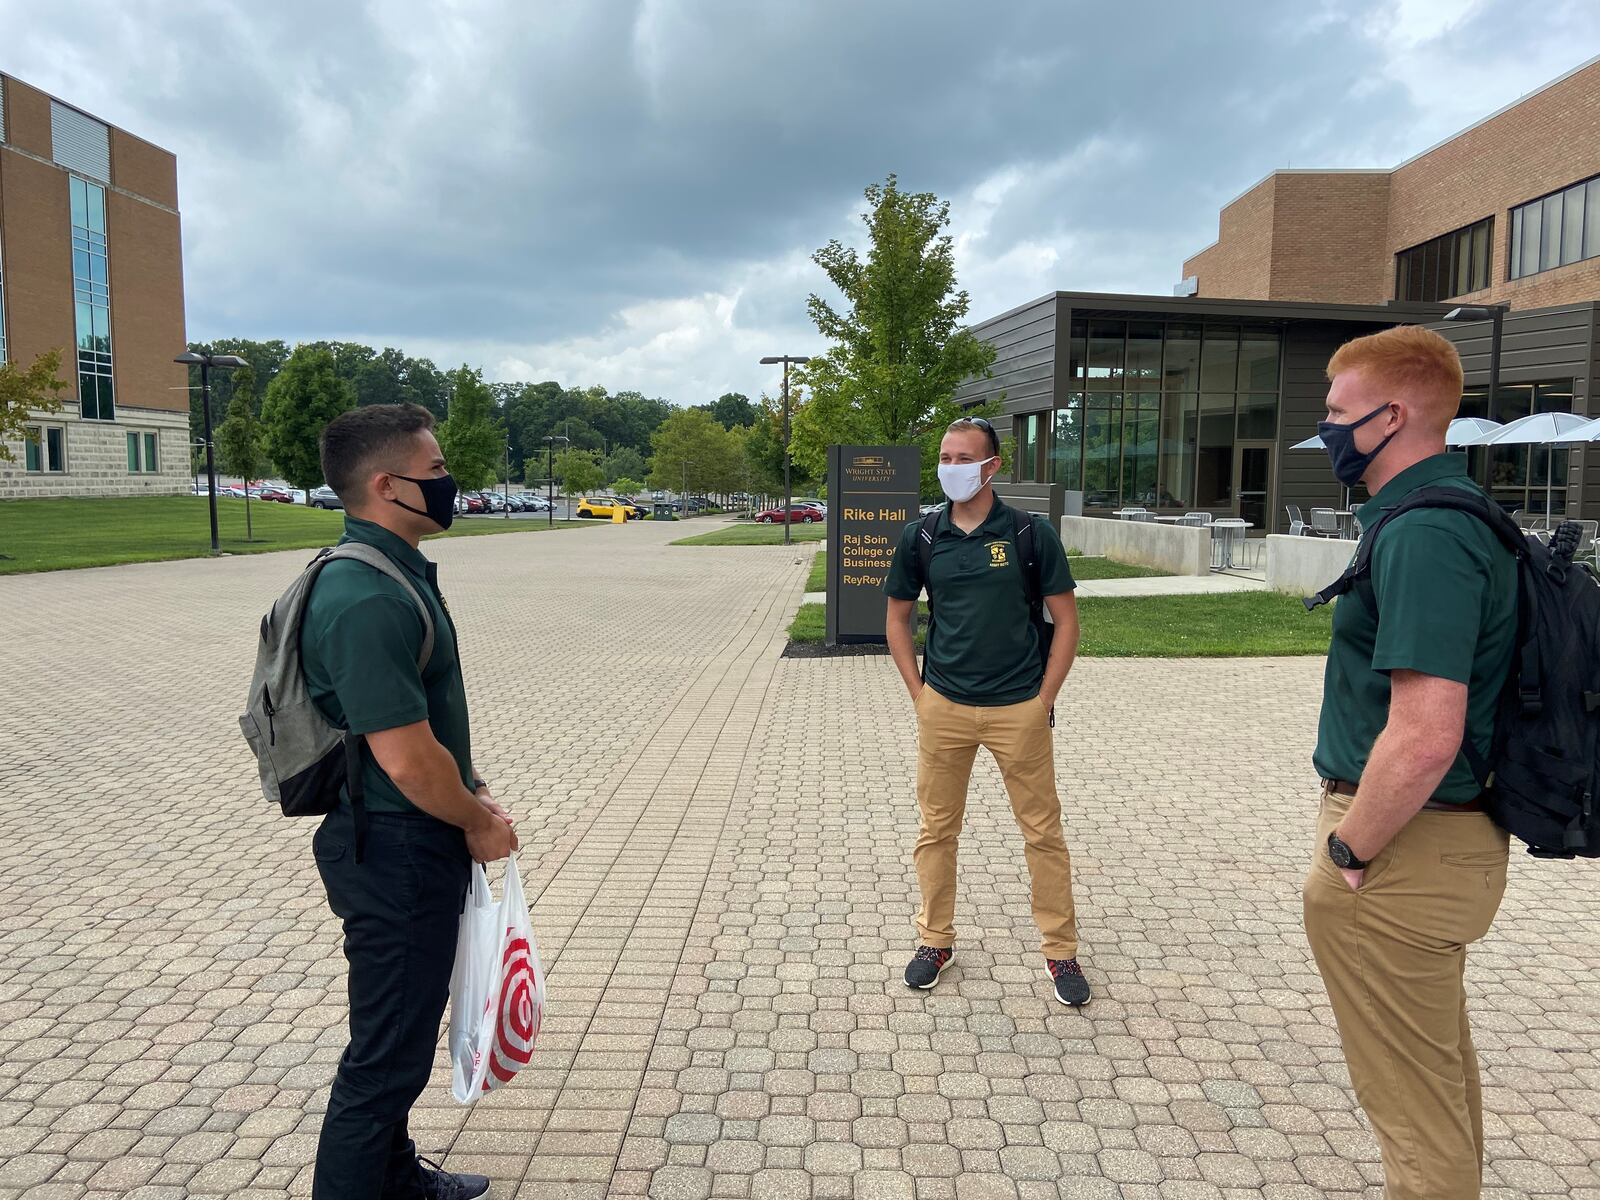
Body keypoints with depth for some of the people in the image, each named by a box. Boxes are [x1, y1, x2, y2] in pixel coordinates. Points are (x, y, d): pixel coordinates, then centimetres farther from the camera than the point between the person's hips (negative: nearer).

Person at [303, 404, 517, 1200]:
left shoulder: (397, 571, 6)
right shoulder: (365, 601, -27)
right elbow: (406, 757, -27)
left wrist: (472, 790, 11)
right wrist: (477, 822, -11)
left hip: (415, 843, 11)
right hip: (394, 853, -11)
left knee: (402, 1027, 25)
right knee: (389, 1049, 4)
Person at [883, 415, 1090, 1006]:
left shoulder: (1031, 533, -5)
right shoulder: (920, 537, 2)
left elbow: (1066, 620, 0)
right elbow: (898, 618, 11)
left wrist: (1044, 699, -4)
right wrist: (919, 693, 4)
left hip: (1019, 709, -2)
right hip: (943, 707, 2)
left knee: (1043, 831, 6)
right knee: (937, 828, 11)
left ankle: (1060, 951, 23)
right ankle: (935, 940, 29)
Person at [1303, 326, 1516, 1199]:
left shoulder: (1421, 535, -24)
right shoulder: (1457, 513, 10)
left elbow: (1423, 737, -31)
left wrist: (1348, 853, -18)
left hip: (1403, 849, -10)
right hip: (1449, 839, 10)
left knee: (1414, 1105, 7)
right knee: (1442, 1073, 26)